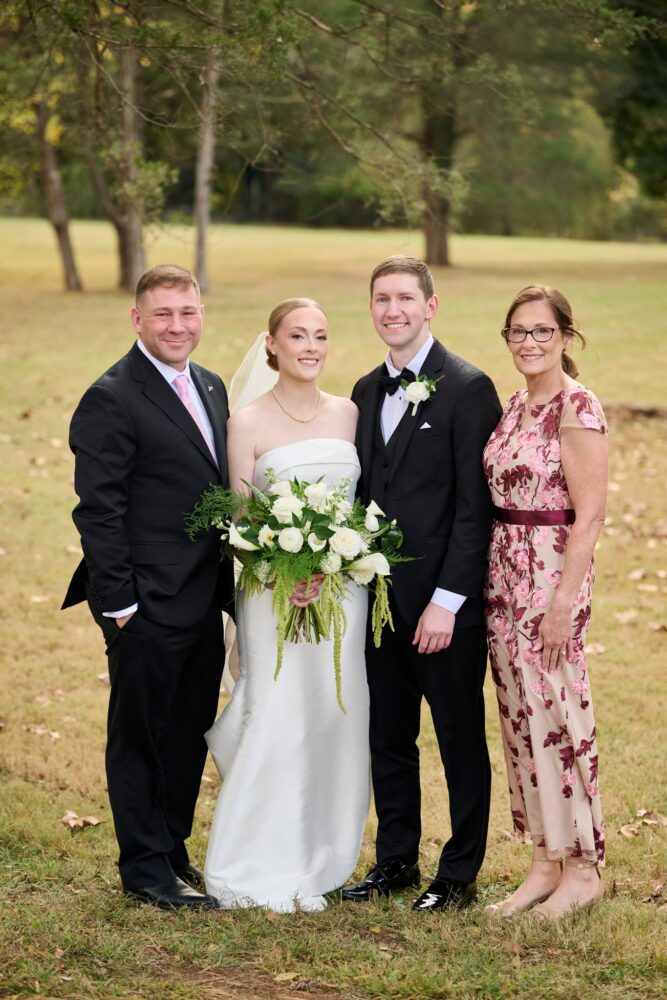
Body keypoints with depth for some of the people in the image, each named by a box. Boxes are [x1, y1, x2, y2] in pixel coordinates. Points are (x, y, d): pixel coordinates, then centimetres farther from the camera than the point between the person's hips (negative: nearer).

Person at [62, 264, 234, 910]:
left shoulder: (210, 386, 11)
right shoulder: (111, 399, -14)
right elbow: (98, 512, -16)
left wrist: (226, 585, 11)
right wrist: (120, 604, -18)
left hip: (203, 603, 8)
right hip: (148, 607, -8)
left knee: (190, 735, 17)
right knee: (141, 736, 5)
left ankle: (173, 851, 32)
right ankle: (146, 870, 16)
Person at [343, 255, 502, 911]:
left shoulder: (467, 388, -11)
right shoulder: (367, 392, 12)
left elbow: (475, 506, -14)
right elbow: (365, 495, 14)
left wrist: (446, 600, -17)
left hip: (444, 601, -7)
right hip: (380, 597, 7)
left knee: (460, 738, 6)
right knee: (387, 736, 14)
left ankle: (460, 873, 17)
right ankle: (396, 860, 27)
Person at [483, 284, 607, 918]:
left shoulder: (577, 408, -12)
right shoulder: (515, 406, 13)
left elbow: (589, 514, -16)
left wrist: (563, 602, -20)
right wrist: (493, 576, 11)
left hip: (553, 575, -8)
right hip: (504, 574, 8)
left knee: (556, 715, -4)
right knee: (520, 718, 10)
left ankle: (583, 869, 7)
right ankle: (544, 863, 19)